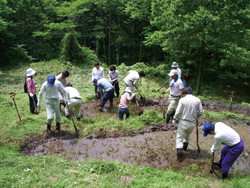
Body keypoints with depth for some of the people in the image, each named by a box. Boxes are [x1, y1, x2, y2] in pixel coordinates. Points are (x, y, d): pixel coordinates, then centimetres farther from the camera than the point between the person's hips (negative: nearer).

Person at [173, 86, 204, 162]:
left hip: (183, 122, -4)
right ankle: (185, 147, 53)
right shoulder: (197, 100, -4)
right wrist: (196, 117, 20)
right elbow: (201, 112, 1)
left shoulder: (182, 100, -13)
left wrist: (175, 117, 7)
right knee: (187, 136, 29)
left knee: (179, 138, 7)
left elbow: (178, 112, -13)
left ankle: (179, 155, 1)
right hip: (192, 122, 4)